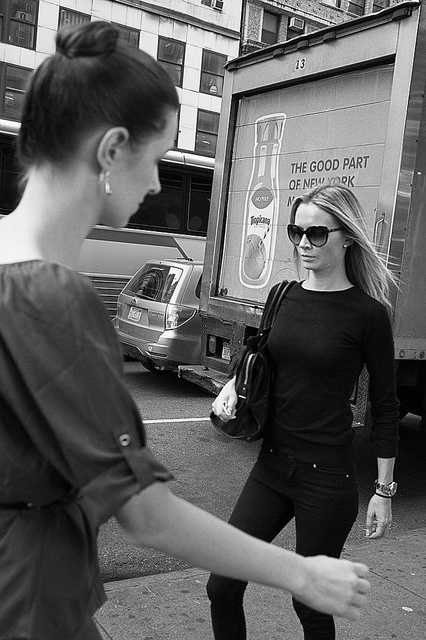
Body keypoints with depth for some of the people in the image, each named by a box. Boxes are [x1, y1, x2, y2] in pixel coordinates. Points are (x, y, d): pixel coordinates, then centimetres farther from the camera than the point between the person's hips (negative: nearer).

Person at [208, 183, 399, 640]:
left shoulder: (367, 313, -11)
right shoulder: (284, 297, 4)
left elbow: (384, 406, -5)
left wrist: (383, 491, -4)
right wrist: (232, 384, -2)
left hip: (327, 478, -5)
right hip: (272, 463, 5)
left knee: (310, 602, 11)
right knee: (222, 587, 6)